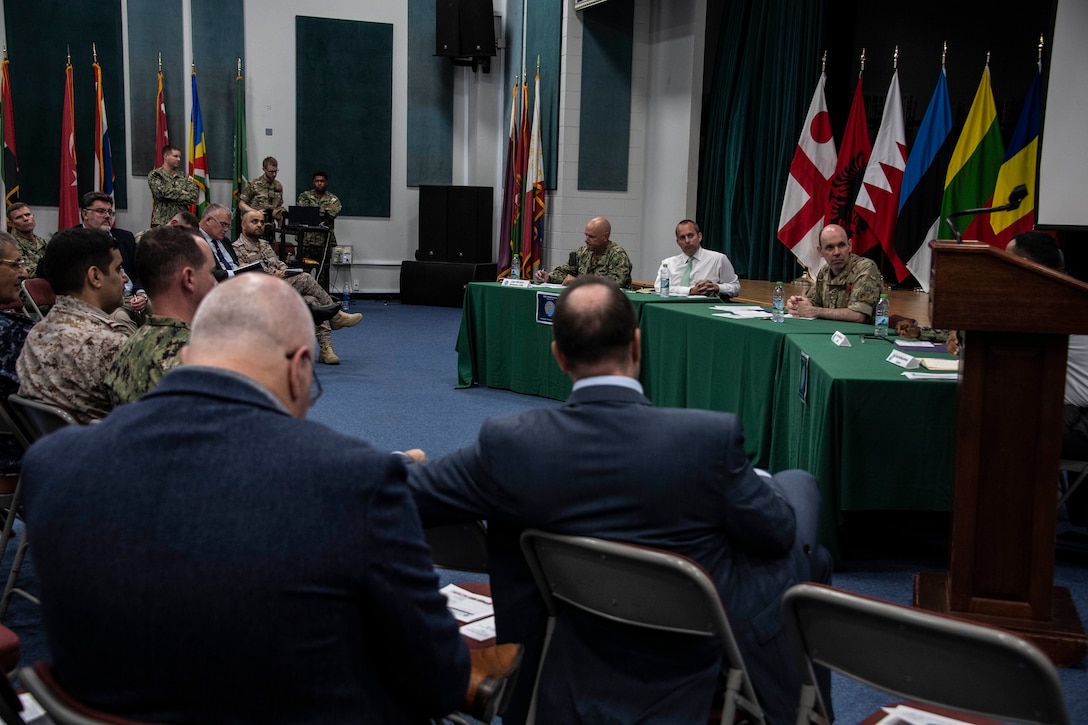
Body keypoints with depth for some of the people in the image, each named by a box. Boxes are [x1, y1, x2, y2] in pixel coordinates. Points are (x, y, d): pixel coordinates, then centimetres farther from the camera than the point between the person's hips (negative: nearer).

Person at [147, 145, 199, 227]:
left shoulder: (184, 176, 10)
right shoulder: (155, 175, 1)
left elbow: (194, 196, -3)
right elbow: (163, 192, -15)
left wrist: (172, 196, -8)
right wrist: (180, 192, -5)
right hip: (161, 222, -3)